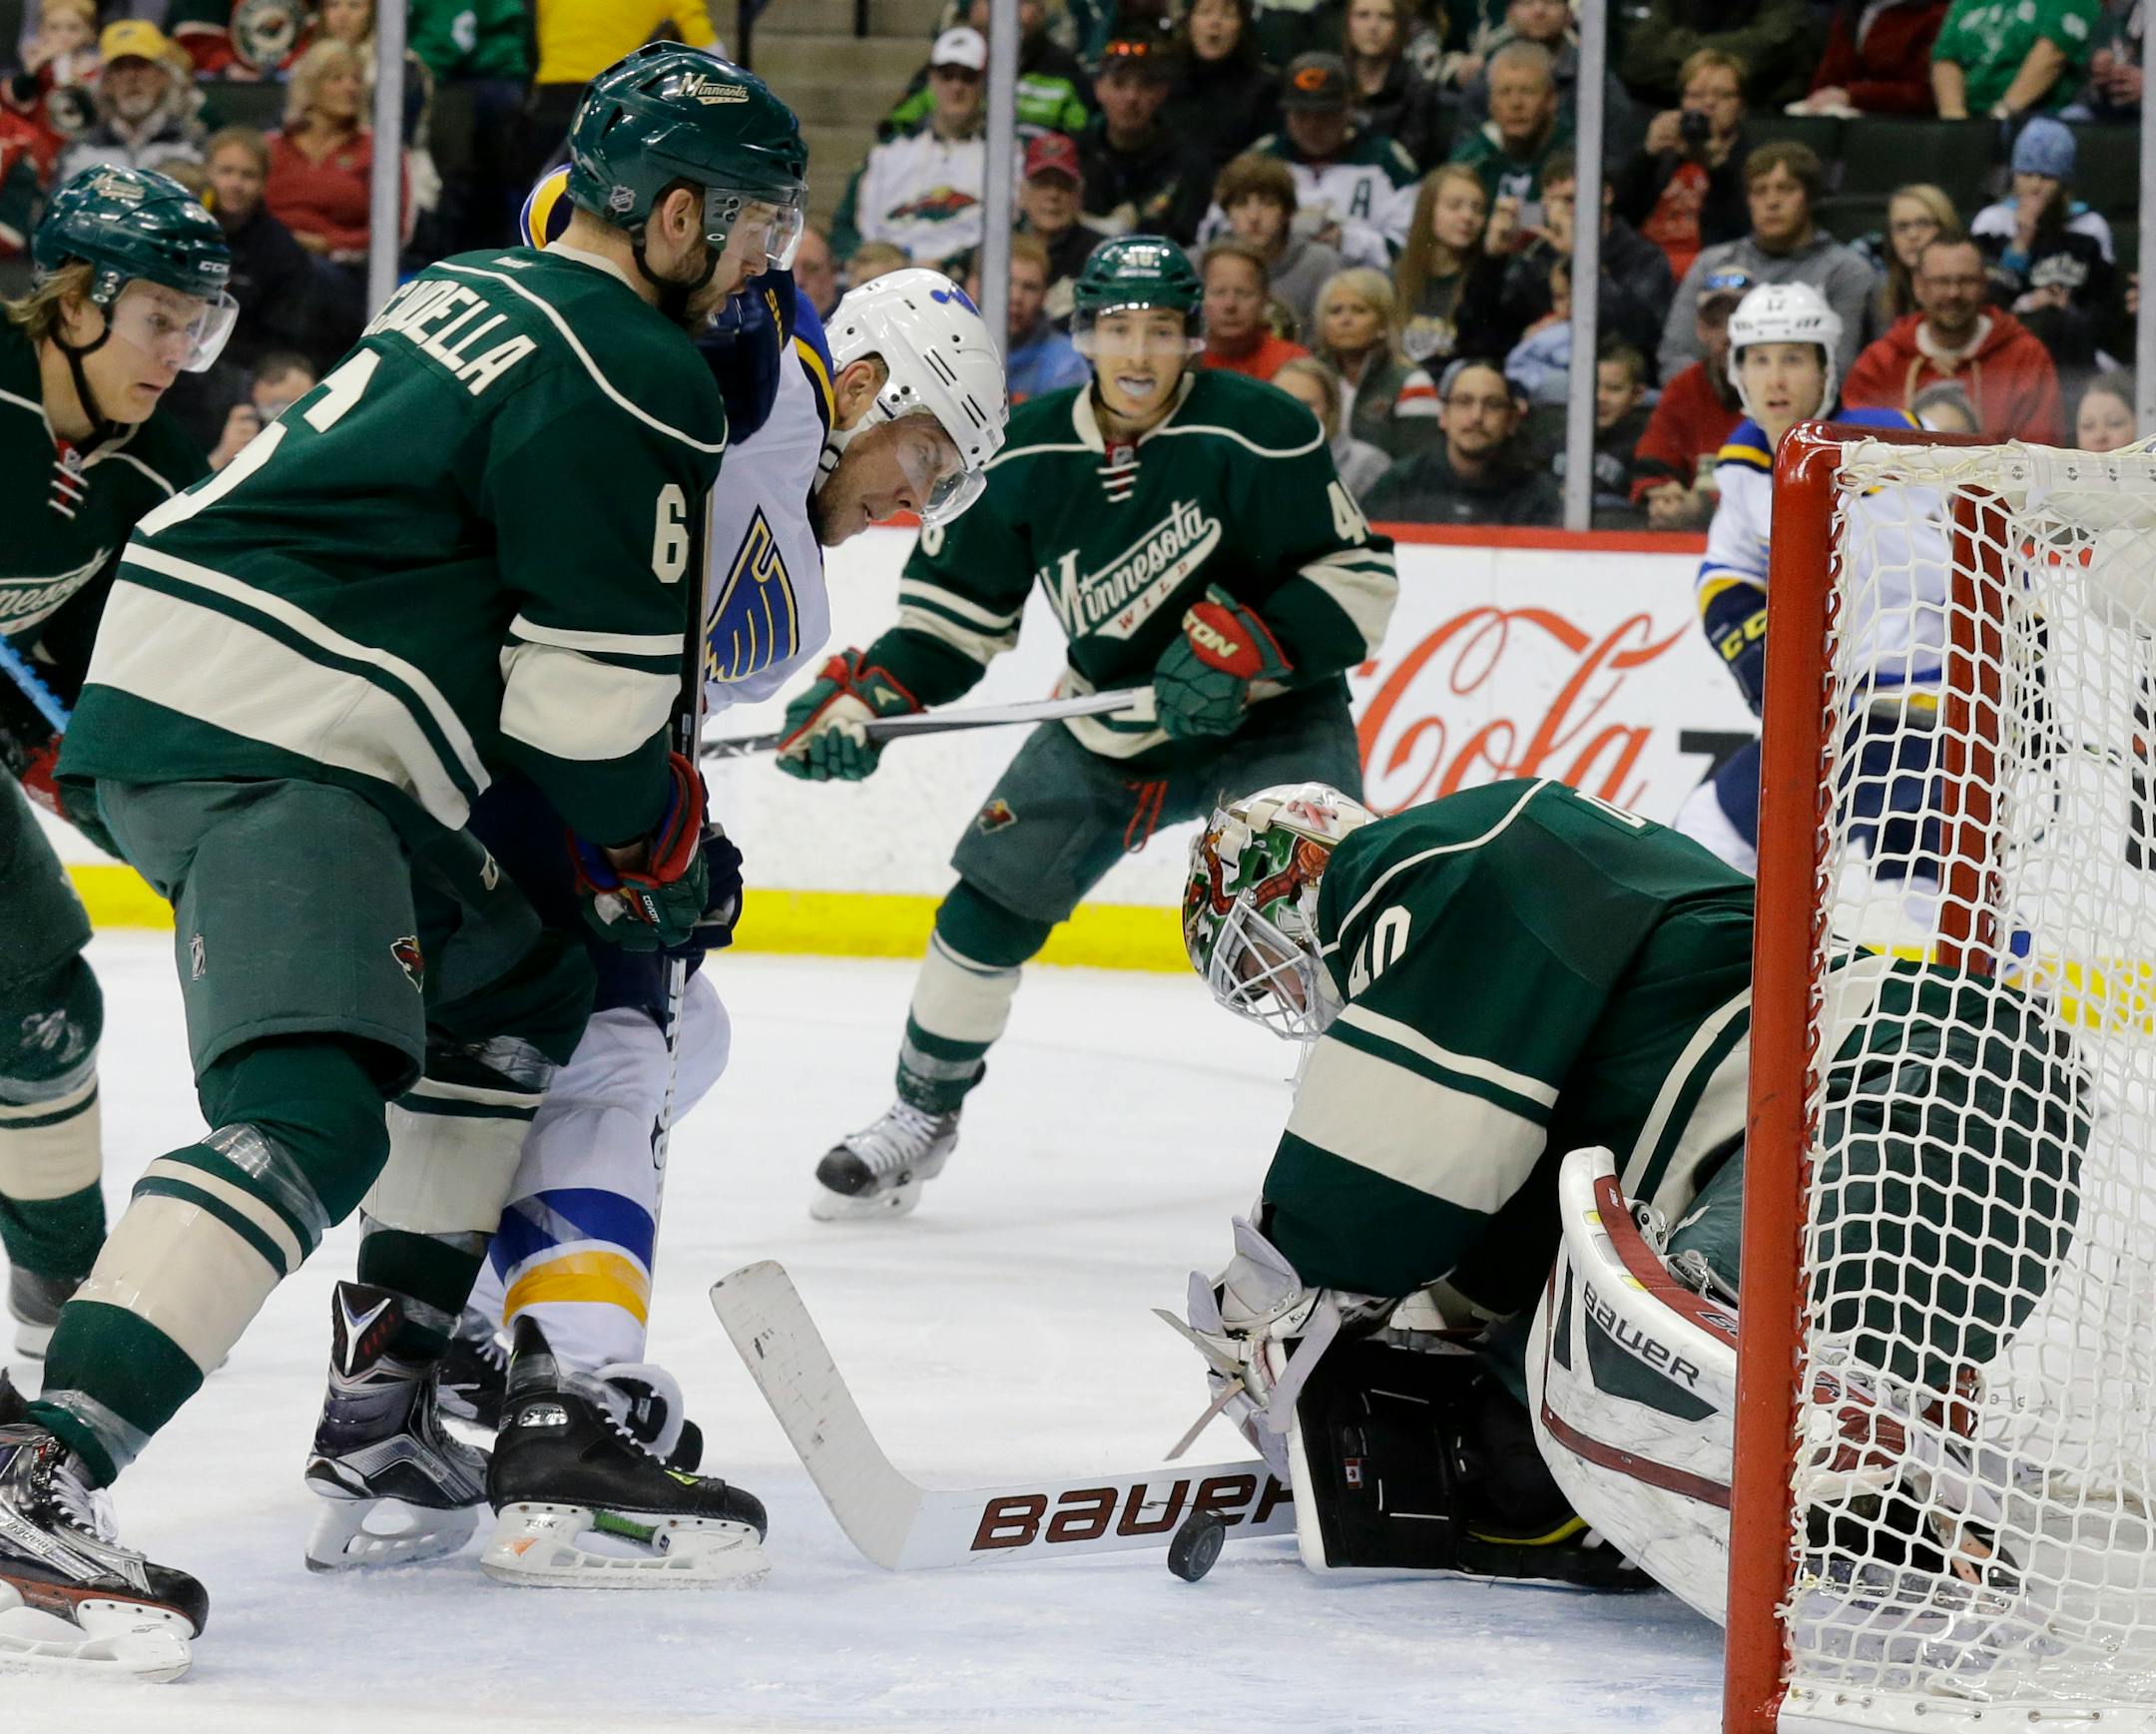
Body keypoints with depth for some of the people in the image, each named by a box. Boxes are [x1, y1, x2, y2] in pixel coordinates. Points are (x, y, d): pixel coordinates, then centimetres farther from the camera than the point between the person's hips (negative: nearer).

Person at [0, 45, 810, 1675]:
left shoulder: (483, 298, 21)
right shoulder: (627, 380, -9)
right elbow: (592, 689, -9)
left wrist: (638, 806, 27)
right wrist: (655, 851, 9)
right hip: (267, 748, -11)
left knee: (518, 984, 24)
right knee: (311, 1113, -23)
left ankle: (402, 1368, 22)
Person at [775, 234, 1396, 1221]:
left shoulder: (1258, 435, -21)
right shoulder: (1029, 456, -7)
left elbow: (1358, 583, -18)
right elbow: (958, 604, 1)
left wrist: (1246, 648, -31)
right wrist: (862, 698, -12)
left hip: (1269, 721, -4)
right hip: (1106, 726, 4)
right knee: (991, 904, 3)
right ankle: (923, 1114, 24)